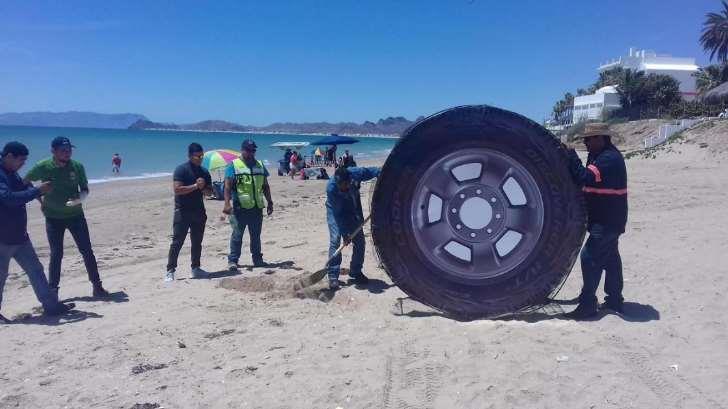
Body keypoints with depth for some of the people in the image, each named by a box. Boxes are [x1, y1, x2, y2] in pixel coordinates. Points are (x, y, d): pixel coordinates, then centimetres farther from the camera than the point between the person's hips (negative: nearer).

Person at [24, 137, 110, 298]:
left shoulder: (77, 166, -7)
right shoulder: (43, 167, -10)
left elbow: (85, 190, -1)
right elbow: (25, 182, 7)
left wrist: (78, 199, -21)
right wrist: (40, 199, 1)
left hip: (76, 215, 1)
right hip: (53, 217, -1)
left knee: (87, 251, 1)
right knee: (56, 254, 4)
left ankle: (97, 286, 9)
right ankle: (52, 290, 17)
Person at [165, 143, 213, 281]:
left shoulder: (204, 172, 10)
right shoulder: (181, 170, -7)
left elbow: (209, 191, 14)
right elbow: (177, 189, -18)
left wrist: (203, 188, -8)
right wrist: (195, 186, -19)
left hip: (199, 211, 6)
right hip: (182, 211, -6)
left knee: (197, 242, 12)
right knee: (177, 242, -6)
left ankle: (196, 268, 23)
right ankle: (170, 271, -3)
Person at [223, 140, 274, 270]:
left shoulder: (260, 165, 13)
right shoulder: (233, 166, -1)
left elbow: (265, 186, 17)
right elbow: (228, 186, -8)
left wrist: (269, 202, 12)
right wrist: (227, 203, -18)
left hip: (257, 208, 4)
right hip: (240, 208, -4)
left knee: (256, 235, 12)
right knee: (237, 235, -1)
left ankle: (257, 259, 22)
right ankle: (232, 260, 6)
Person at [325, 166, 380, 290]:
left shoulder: (356, 173, -29)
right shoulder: (331, 188, -35)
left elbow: (373, 171, -9)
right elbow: (338, 213, -30)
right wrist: (345, 233, -31)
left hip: (354, 211, 4)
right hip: (336, 212, -4)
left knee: (359, 241, 3)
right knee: (335, 240, -19)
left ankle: (356, 272, 19)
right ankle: (333, 276, -14)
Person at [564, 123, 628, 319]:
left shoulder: (609, 158, -19)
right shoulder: (603, 156, 14)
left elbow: (586, 177, -30)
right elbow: (588, 180, 13)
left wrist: (572, 156, -22)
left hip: (607, 220, -11)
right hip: (608, 219, 11)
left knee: (589, 257, -11)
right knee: (610, 258, 17)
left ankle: (587, 304, -7)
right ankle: (614, 300, 29)